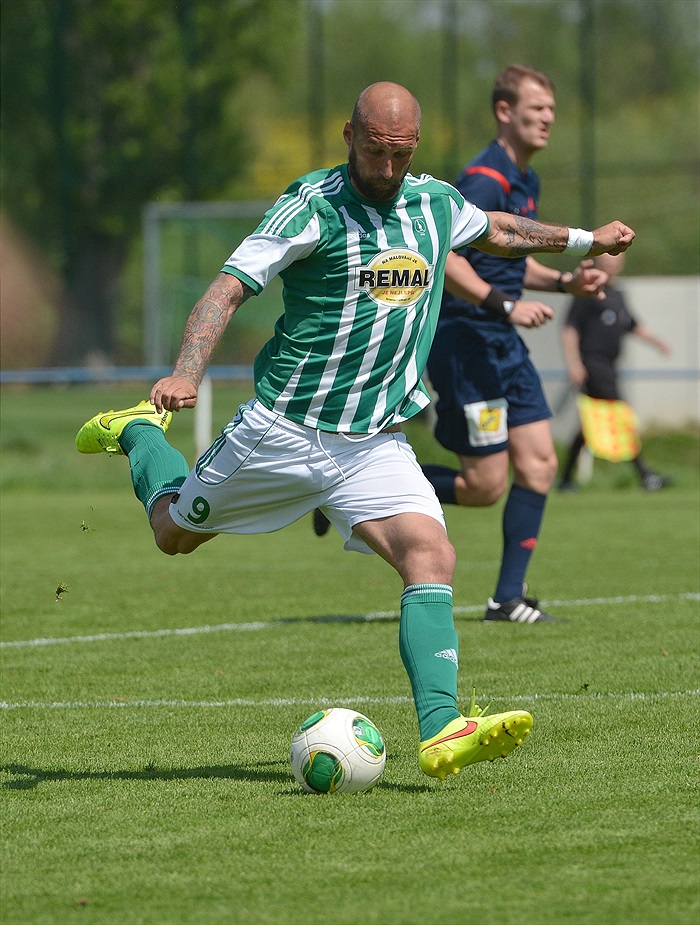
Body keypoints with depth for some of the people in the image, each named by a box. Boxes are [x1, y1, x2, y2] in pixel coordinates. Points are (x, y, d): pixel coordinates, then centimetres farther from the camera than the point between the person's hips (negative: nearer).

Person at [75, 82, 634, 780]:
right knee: (174, 533, 16)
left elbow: (495, 230, 30)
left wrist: (585, 239, 37)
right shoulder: (312, 207, -13)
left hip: (377, 443, 3)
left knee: (431, 557, -20)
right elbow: (229, 289, -20)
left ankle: (440, 734, -29)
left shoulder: (436, 203, 6)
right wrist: (186, 374, -35)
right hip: (283, 428, -3)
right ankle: (139, 430, 48)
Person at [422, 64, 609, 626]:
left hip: (503, 346, 10)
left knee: (539, 464, 2)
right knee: (485, 486, -8)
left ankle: (508, 598, 5)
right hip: (466, 341, -10)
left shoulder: (526, 182, 14)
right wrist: (504, 304, -31)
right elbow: (443, 258, -26)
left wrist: (566, 282, 12)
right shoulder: (486, 180, -17)